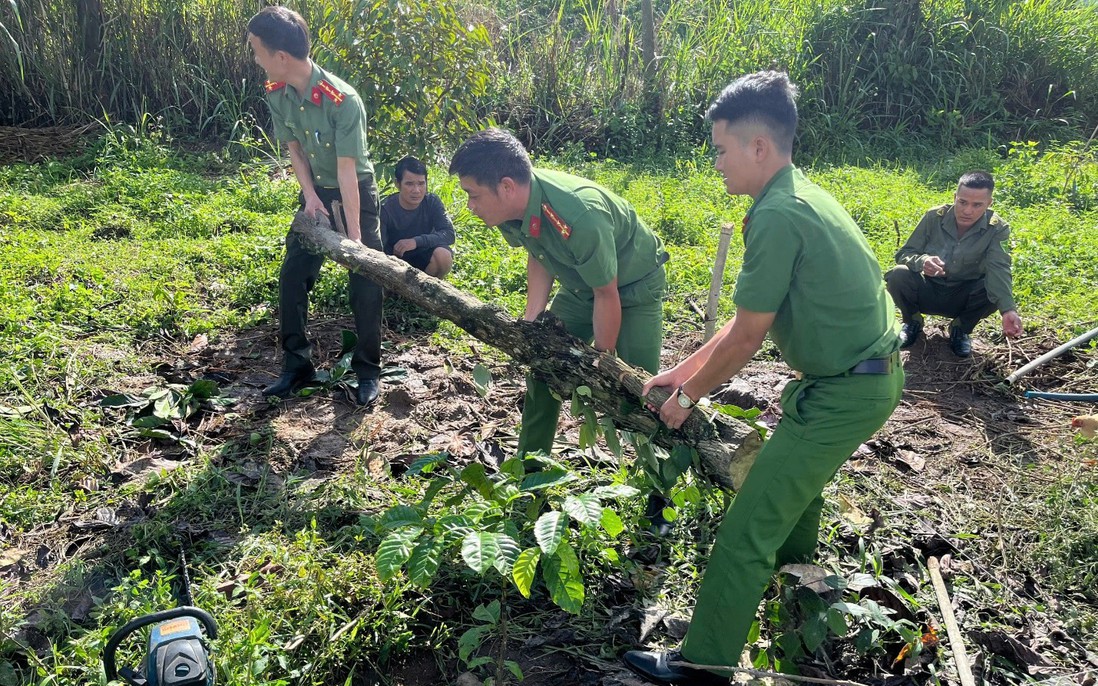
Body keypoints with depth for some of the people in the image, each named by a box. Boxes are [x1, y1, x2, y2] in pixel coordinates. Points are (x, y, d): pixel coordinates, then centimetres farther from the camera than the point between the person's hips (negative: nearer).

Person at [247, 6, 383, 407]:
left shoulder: (343, 100, -29)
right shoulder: (276, 95, -11)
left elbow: (347, 170, -30)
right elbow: (294, 150, 1)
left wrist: (354, 237, -31)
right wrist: (310, 194, -13)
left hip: (355, 193, -5)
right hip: (315, 194, 6)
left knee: (365, 283, -7)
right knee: (292, 277, 1)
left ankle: (367, 371, 7)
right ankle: (297, 365, 13)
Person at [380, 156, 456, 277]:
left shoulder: (432, 202, -14)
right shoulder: (385, 208, -20)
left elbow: (449, 234, -22)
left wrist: (417, 241, -35)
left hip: (423, 259, 1)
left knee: (443, 254, -30)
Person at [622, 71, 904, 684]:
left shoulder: (778, 215, -23)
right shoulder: (803, 196, 9)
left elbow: (746, 337, -17)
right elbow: (750, 322, 12)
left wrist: (690, 396, -2)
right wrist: (681, 371, 14)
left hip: (843, 392, -11)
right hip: (875, 375, 11)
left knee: (747, 530, -4)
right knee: (800, 473, 34)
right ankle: (795, 573, 58)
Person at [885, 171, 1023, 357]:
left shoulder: (997, 229, -16)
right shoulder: (934, 217, -15)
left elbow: (998, 270, -31)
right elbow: (904, 254, -13)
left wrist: (1008, 310, -50)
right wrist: (922, 261, -39)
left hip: (963, 298, 0)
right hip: (928, 292, 0)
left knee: (995, 290, -31)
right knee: (898, 275, -30)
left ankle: (961, 329, 1)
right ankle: (913, 322, 3)